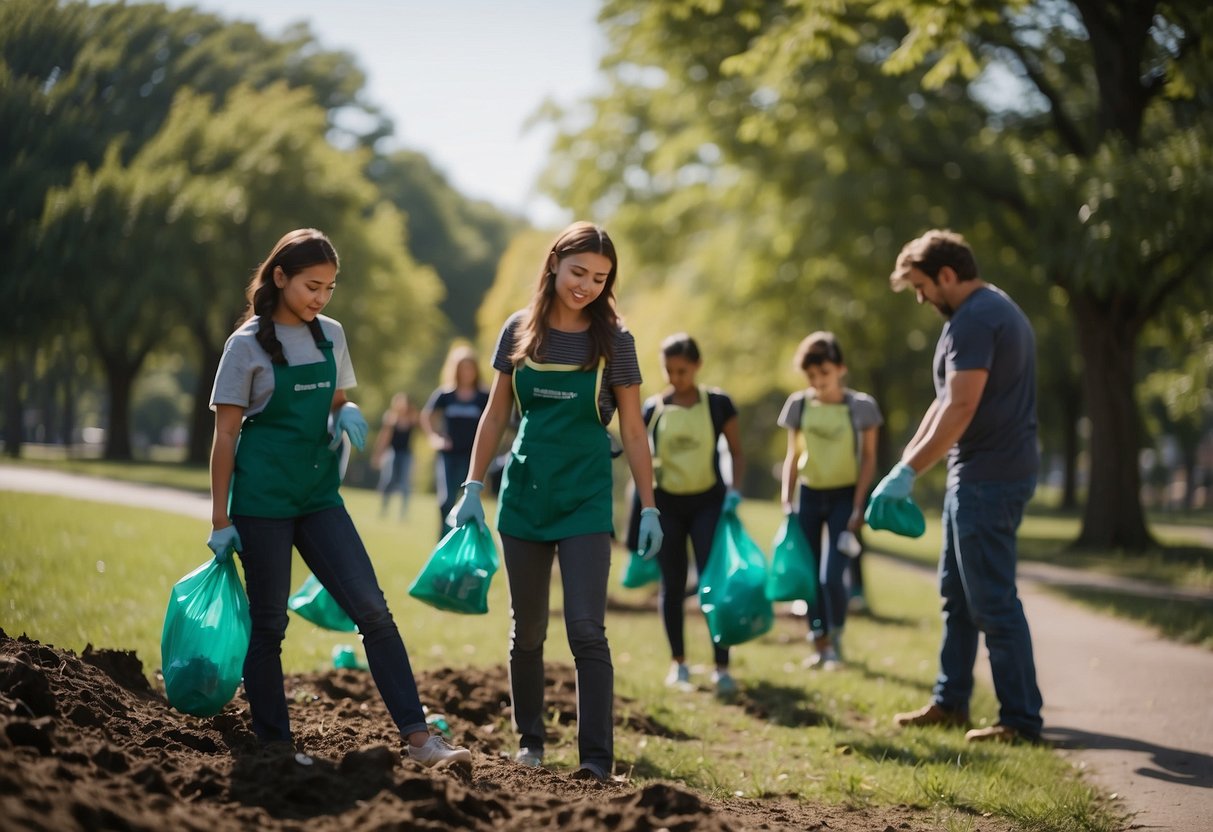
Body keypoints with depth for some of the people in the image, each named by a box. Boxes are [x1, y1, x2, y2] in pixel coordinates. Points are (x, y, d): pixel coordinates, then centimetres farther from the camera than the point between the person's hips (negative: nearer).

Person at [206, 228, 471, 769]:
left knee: (373, 609, -6)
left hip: (318, 495, 5)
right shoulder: (249, 344, -6)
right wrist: (220, 520, -8)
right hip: (262, 500, -5)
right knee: (268, 624, 2)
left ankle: (418, 736, -7)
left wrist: (348, 414, -5)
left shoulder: (330, 336, 9)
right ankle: (272, 744, 13)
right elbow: (226, 435, -5)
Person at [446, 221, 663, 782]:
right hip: (524, 494, 3)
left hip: (585, 499, -3)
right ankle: (530, 741, 25)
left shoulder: (613, 340, -3)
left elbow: (633, 432, 0)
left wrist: (649, 508, -3)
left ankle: (597, 759, -8)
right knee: (527, 629, 11)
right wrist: (473, 489, 3)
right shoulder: (520, 330, 3)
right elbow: (495, 416, 8)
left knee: (586, 629, -10)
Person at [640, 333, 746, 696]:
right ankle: (678, 663, 21)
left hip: (707, 502, -2)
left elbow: (737, 452, 2)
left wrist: (734, 489, -12)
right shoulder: (653, 408, 0)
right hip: (667, 504, 2)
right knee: (673, 585, 8)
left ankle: (721, 667, -5)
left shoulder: (717, 403, -3)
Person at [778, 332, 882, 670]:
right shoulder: (799, 404, -1)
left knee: (833, 576, -12)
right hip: (809, 495, 3)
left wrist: (858, 508, -10)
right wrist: (787, 503, 2)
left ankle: (836, 639, 9)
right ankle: (819, 645, 17)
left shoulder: (861, 406, -9)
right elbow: (793, 456, 6)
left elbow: (868, 459, -4)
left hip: (844, 495, -3)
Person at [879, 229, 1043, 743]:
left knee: (993, 601, -5)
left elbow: (959, 409, -23)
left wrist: (909, 472, -19)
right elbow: (946, 403, 19)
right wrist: (903, 465, 16)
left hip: (988, 480, -11)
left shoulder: (973, 320, -16)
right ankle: (950, 701, 25)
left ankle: (1022, 719, 0)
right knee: (957, 594, 17)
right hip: (977, 475, 11)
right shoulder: (996, 310, 18)